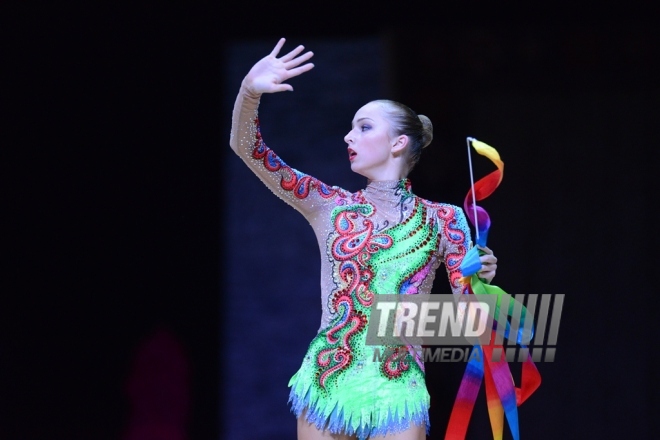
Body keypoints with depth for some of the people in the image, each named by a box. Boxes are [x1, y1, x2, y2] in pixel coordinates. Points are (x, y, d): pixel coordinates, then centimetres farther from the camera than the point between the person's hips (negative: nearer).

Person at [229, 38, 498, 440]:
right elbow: (247, 147, 1)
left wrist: (479, 280, -18)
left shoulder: (444, 220, 5)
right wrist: (250, 91, -17)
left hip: (396, 393, -2)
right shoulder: (331, 206, 8)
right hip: (326, 385, 2)